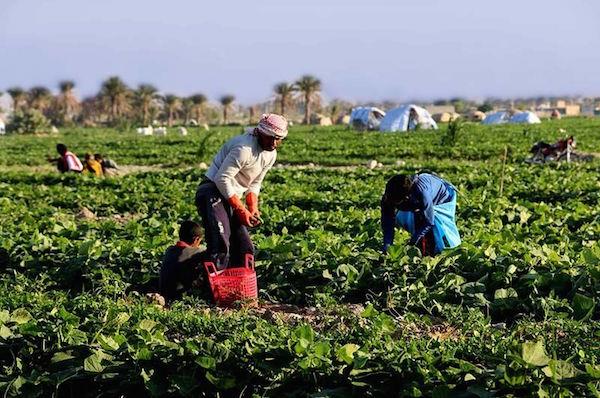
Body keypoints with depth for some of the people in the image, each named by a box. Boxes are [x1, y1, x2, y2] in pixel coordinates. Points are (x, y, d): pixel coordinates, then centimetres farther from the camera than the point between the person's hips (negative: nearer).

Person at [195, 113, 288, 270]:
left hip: (232, 196, 9)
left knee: (245, 248, 8)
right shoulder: (244, 148, -23)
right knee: (220, 246, -21)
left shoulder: (271, 154, 6)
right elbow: (222, 179, -23)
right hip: (213, 191, -9)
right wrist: (241, 210, -19)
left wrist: (253, 210, -1)